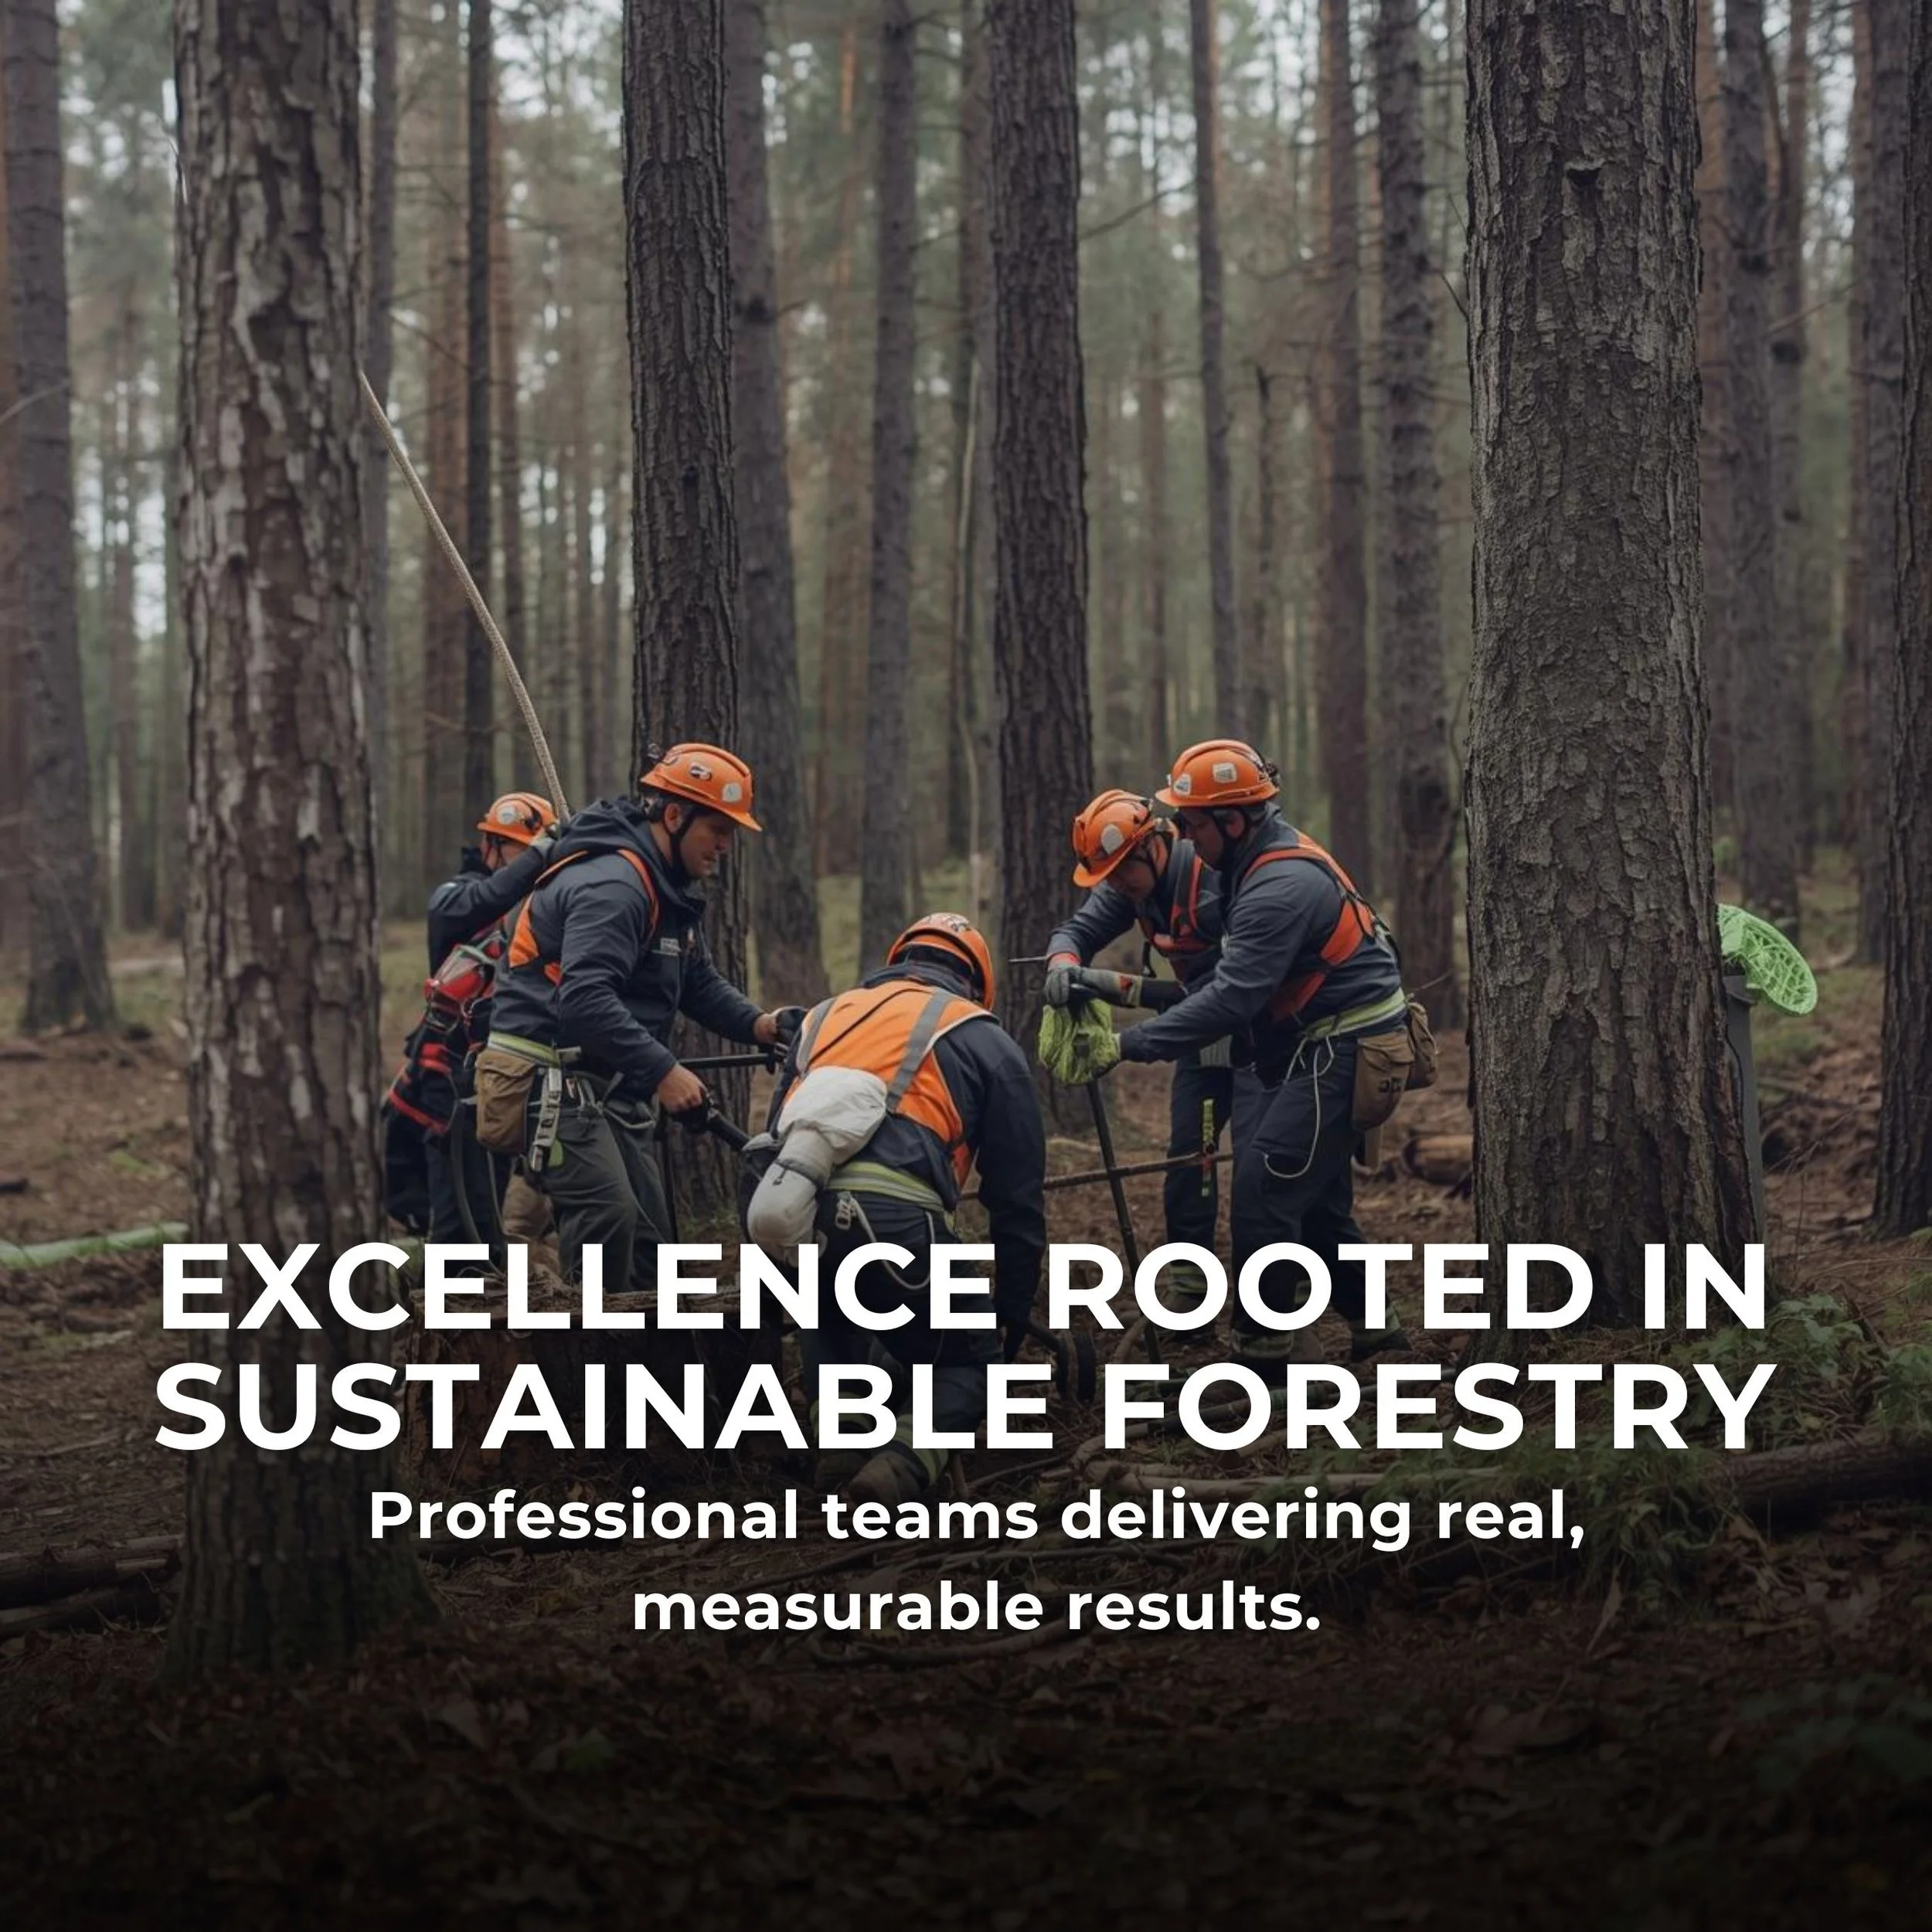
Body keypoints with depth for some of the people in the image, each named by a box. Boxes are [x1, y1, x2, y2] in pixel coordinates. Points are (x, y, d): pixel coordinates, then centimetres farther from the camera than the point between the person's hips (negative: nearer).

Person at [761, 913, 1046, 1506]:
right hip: (892, 1221, -4)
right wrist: (1013, 1314, 35)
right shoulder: (984, 1039, 22)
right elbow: (1018, 1197, 22)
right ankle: (907, 1457, -10)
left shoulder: (823, 1017, 33)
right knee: (968, 1363, 22)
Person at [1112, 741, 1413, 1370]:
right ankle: (1370, 1321, 28)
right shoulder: (1270, 858, 9)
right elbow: (1235, 977, 16)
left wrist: (1131, 1043, -26)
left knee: (1263, 1184, -13)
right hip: (1325, 1050, 11)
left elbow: (1231, 999, -28)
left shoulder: (1282, 887, -24)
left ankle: (1265, 1344, -6)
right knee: (1314, 1193, 18)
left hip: (1343, 1053, -11)